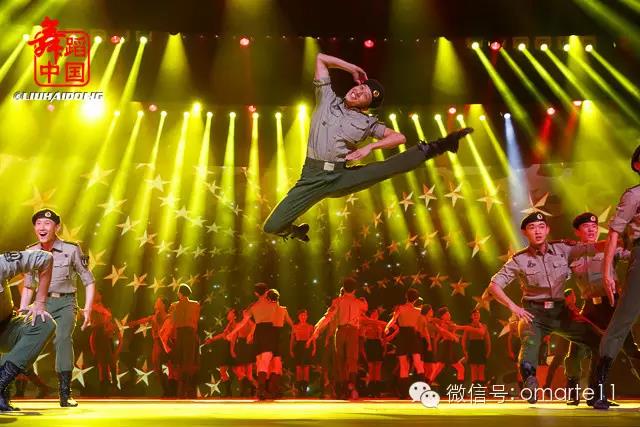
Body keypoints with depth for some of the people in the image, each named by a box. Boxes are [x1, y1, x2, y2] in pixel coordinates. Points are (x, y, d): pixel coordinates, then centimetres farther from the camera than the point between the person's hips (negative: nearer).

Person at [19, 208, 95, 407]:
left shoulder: (71, 250, -7)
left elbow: (89, 281, 0)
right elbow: (28, 286, 17)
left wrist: (88, 308, -10)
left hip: (65, 303, -3)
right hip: (42, 303, 4)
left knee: (63, 338, -28)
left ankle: (65, 394, -25)